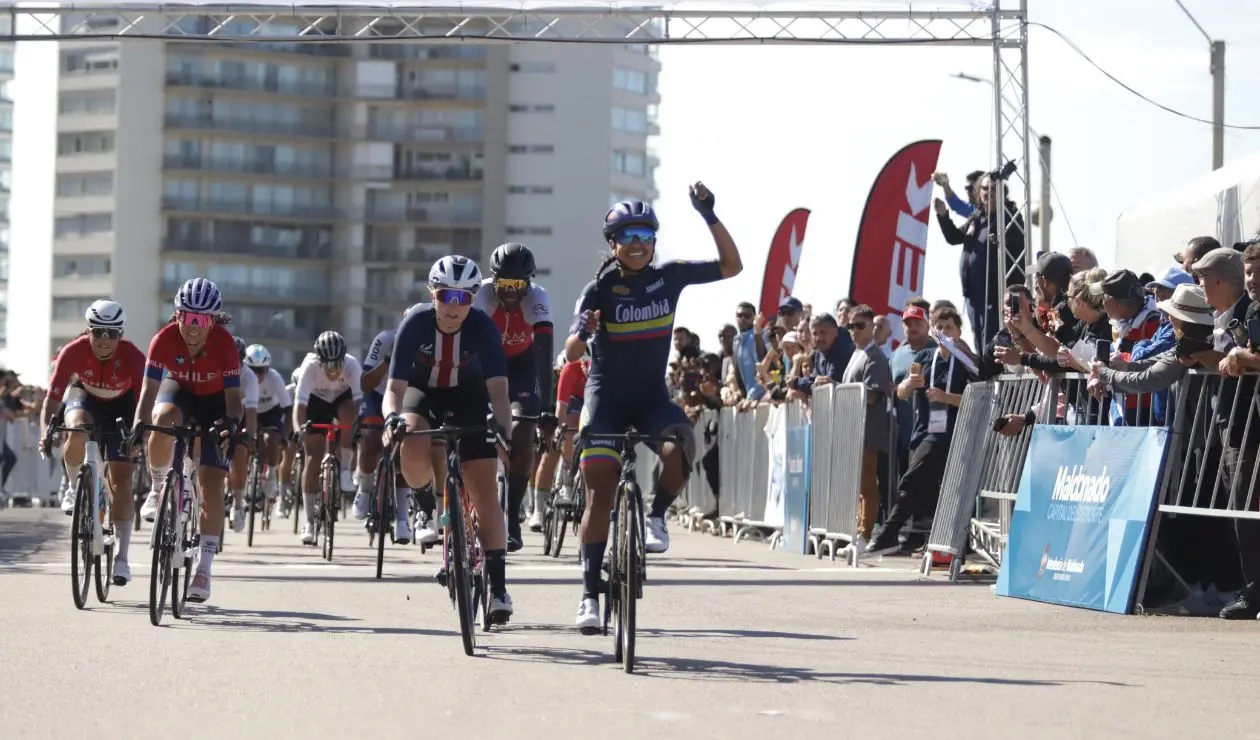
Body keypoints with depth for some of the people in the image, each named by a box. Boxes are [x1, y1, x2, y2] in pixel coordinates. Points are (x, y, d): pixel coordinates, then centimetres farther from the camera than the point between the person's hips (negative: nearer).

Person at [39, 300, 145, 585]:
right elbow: (52, 399, -31)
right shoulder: (74, 352, -30)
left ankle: (121, 558, -9)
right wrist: (45, 432, -47)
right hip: (84, 396, 1)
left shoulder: (133, 357, -32)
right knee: (78, 429, -36)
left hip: (121, 406, -1)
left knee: (120, 481, -11)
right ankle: (74, 488, -8)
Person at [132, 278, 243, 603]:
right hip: (178, 390, 1)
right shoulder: (165, 339, -29)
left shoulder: (224, 344, -31)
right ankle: (159, 489, -10)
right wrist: (139, 422, -46)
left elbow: (233, 395, -30)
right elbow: (150, 388, -30)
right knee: (163, 420, -37)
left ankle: (204, 570, -8)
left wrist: (232, 421, -50)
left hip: (214, 401, -1)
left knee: (211, 482, -12)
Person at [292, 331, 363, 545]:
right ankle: (309, 521, -3)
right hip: (317, 401, 0)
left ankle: (346, 471, -17)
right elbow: (299, 403, -40)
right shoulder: (310, 367, -35)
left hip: (343, 398, 1)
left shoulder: (352, 365, -34)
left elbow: (359, 400, -38)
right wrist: (298, 429, -56)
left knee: (349, 414, -36)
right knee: (314, 458, -9)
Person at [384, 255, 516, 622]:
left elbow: (497, 387, -33)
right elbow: (395, 386, -28)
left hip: (469, 401, 0)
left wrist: (503, 428, -52)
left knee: (485, 493, -10)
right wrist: (392, 416, -50)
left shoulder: (483, 327, -26)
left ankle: (497, 587, -6)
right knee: (412, 453, -33)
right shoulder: (416, 323, -26)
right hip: (423, 395, 0)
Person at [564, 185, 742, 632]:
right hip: (606, 397, -2)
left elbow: (731, 266, 0)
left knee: (678, 450, -31)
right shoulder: (600, 289, -10)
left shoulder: (669, 278, -2)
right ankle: (590, 593, 0)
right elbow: (571, 353, -18)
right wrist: (583, 332, -42)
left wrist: (709, 217, -12)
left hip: (652, 396, 2)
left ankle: (656, 517, -3)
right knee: (600, 495, -7)